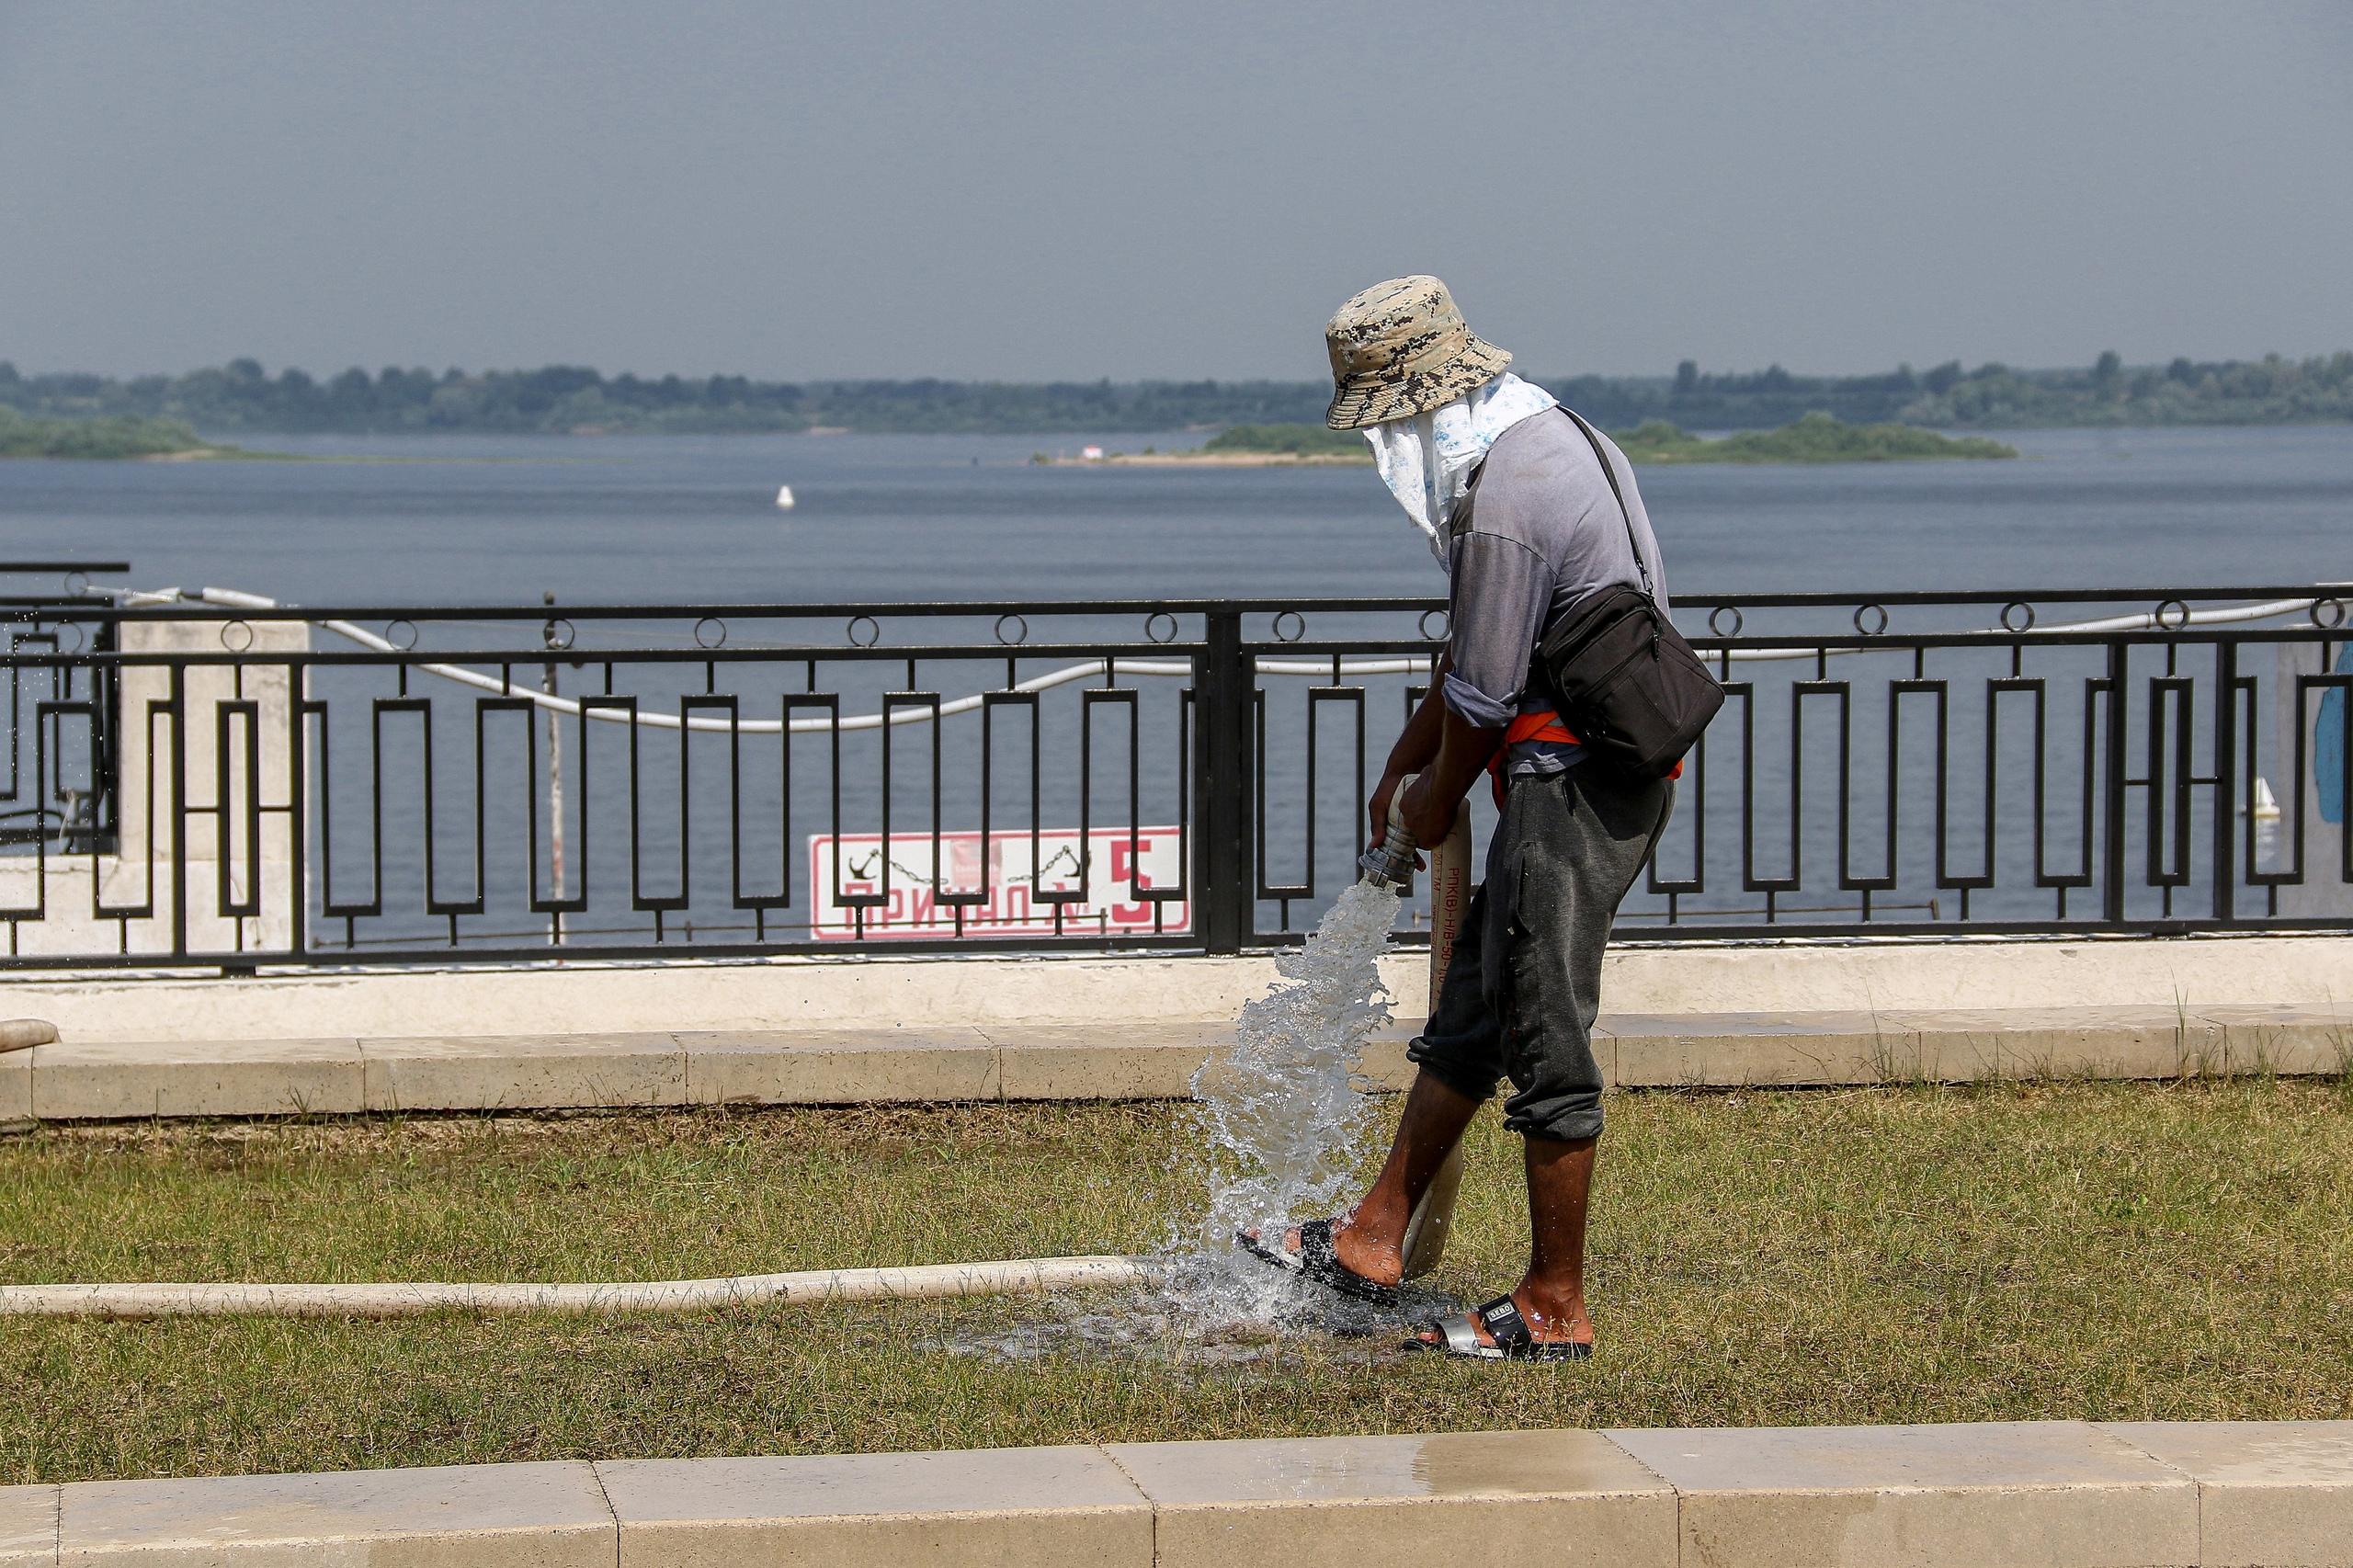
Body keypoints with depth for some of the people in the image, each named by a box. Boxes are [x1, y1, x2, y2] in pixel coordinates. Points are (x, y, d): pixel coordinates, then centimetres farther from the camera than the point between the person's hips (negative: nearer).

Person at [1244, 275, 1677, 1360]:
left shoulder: (1505, 503, -21)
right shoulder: (1548, 438, 13)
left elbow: (1481, 696, -12)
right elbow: (1471, 651, 22)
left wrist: (1435, 801, 5)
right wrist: (1408, 758, 25)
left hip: (1575, 785, -11)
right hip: (1607, 775, 11)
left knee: (1546, 1043, -4)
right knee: (1471, 1011, 15)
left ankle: (1553, 1308, 3)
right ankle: (1372, 1242, 22)